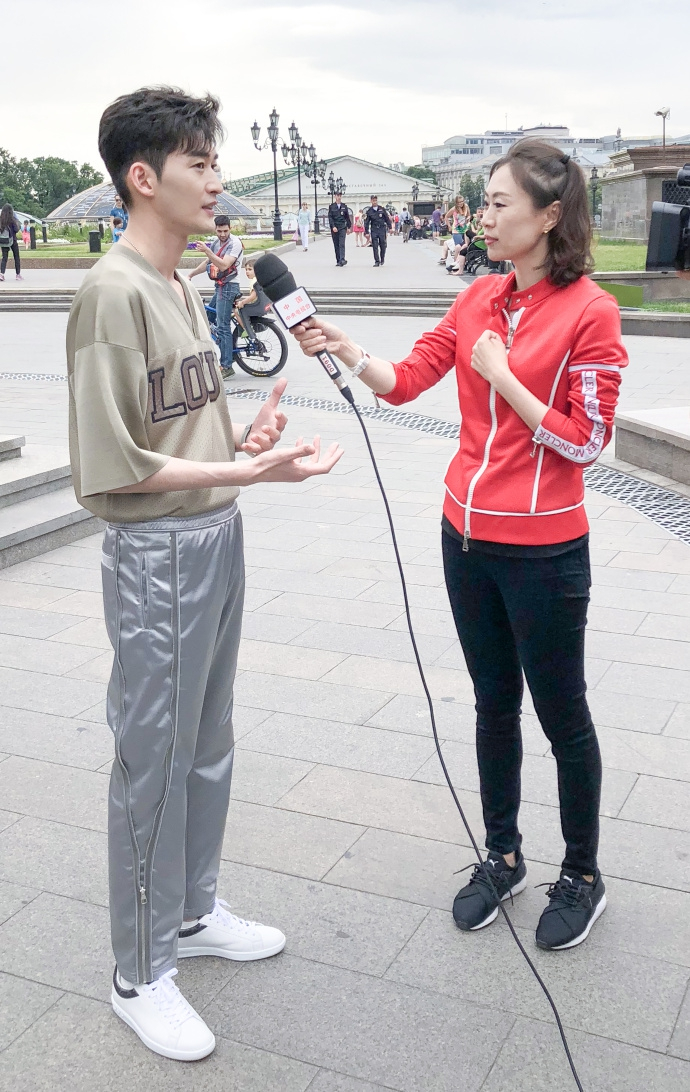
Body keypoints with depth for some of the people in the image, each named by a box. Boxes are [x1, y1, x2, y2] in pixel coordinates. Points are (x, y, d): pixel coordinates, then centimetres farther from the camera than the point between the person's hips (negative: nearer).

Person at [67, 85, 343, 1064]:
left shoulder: (182, 285, 11)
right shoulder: (113, 293, -17)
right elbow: (114, 467, -20)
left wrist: (246, 436, 0)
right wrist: (248, 471, -22)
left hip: (217, 538, 9)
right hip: (157, 553, -9)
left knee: (207, 746, 20)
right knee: (154, 762, 3)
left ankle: (194, 912, 40)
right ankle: (141, 975, 22)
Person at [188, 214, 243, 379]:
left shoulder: (235, 243, -13)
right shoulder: (216, 242, 14)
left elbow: (224, 265, -26)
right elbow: (207, 263, 26)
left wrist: (207, 250, -32)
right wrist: (190, 275, 26)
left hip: (228, 287, -10)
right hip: (219, 287, 10)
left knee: (222, 326, -12)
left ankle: (227, 367, -11)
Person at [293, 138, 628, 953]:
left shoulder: (589, 312, -12)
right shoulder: (479, 299, 5)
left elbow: (585, 442, -13)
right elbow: (408, 379, 2)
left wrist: (501, 376, -17)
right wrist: (342, 348, -14)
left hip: (544, 550, -6)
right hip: (468, 535, 6)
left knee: (561, 715, 9)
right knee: (493, 702, 18)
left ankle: (582, 875, 29)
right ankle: (503, 856, 35)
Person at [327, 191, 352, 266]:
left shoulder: (344, 206, 10)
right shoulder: (331, 206, 5)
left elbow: (347, 217, 14)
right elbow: (330, 218, -2)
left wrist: (349, 227, 11)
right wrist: (333, 227, -14)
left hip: (342, 227, 0)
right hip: (334, 228, 1)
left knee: (342, 244, -15)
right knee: (336, 245, 3)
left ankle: (342, 259, -25)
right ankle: (338, 261, 8)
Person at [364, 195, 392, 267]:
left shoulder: (382, 209, 3)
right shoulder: (369, 211, 2)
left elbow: (387, 218, 9)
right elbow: (366, 222, 4)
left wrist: (390, 227, 7)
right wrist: (367, 232, -1)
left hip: (382, 229, 0)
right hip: (374, 230, 0)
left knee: (383, 245, 5)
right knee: (375, 247, -6)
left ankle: (382, 260, 23)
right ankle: (377, 261, -3)